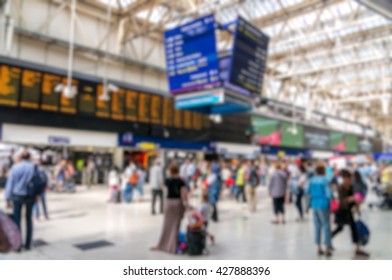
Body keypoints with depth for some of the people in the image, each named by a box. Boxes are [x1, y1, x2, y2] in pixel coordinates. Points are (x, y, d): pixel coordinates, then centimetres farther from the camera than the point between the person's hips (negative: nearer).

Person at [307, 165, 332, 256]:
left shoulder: (312, 180, 4)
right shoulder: (325, 180, -12)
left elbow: (308, 191, 8)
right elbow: (329, 193, -15)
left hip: (314, 205, 5)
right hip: (323, 205, -5)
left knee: (317, 226, 12)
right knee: (326, 226, 3)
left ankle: (318, 247, 17)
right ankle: (327, 248, 7)